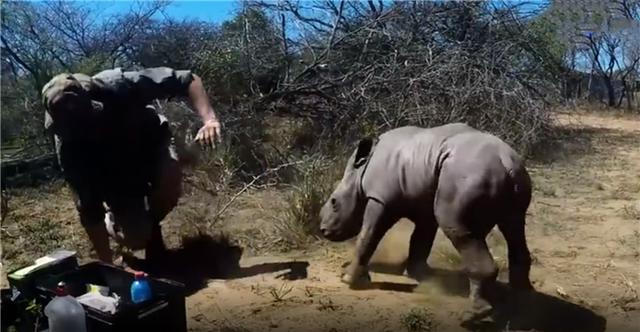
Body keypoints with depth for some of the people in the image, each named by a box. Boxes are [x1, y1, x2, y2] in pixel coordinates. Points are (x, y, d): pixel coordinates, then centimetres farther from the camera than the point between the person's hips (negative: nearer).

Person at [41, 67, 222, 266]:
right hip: (116, 177, 0)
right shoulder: (68, 145, -30)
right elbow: (88, 209, -25)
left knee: (170, 178, -34)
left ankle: (152, 226, -1)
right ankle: (112, 220, 22)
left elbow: (187, 80, -31)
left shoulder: (118, 86, -35)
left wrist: (209, 119, -47)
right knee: (136, 237, -17)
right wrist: (106, 263, -23)